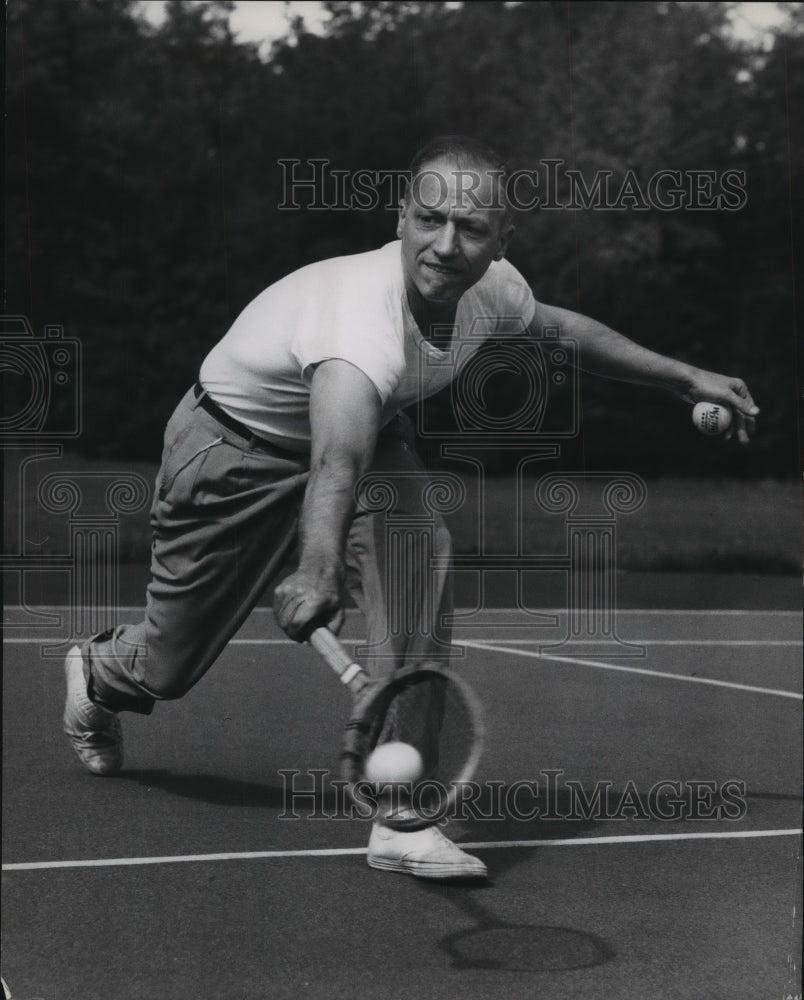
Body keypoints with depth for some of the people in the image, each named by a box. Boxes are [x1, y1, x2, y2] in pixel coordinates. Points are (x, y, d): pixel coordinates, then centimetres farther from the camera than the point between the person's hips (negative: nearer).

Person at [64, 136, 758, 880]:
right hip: (232, 447, -5)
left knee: (418, 545, -28)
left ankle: (402, 817, -25)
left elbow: (563, 329, 7)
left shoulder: (492, 288, -19)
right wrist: (317, 574, -78)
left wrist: (688, 379, 11)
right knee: (170, 670, 6)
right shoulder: (363, 311, -43)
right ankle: (98, 671, 49)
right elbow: (335, 463, -61)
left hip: (361, 434, 5)